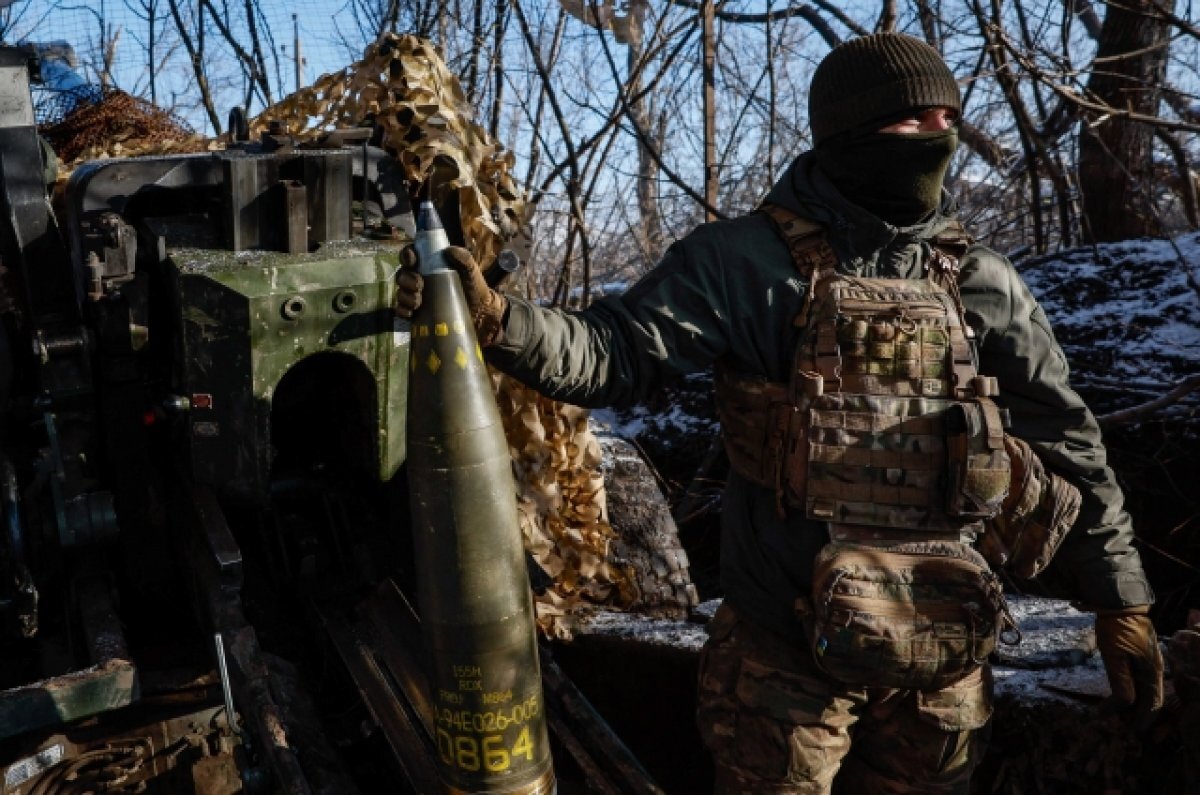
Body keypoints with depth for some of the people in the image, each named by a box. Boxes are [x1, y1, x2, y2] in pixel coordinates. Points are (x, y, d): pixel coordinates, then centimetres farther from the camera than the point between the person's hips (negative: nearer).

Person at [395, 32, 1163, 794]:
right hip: (787, 637, -3)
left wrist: (1121, 598, 6)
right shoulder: (746, 260, -10)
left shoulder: (984, 283, 0)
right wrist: (495, 321, -32)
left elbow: (1064, 446, 5)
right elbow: (619, 351, -15)